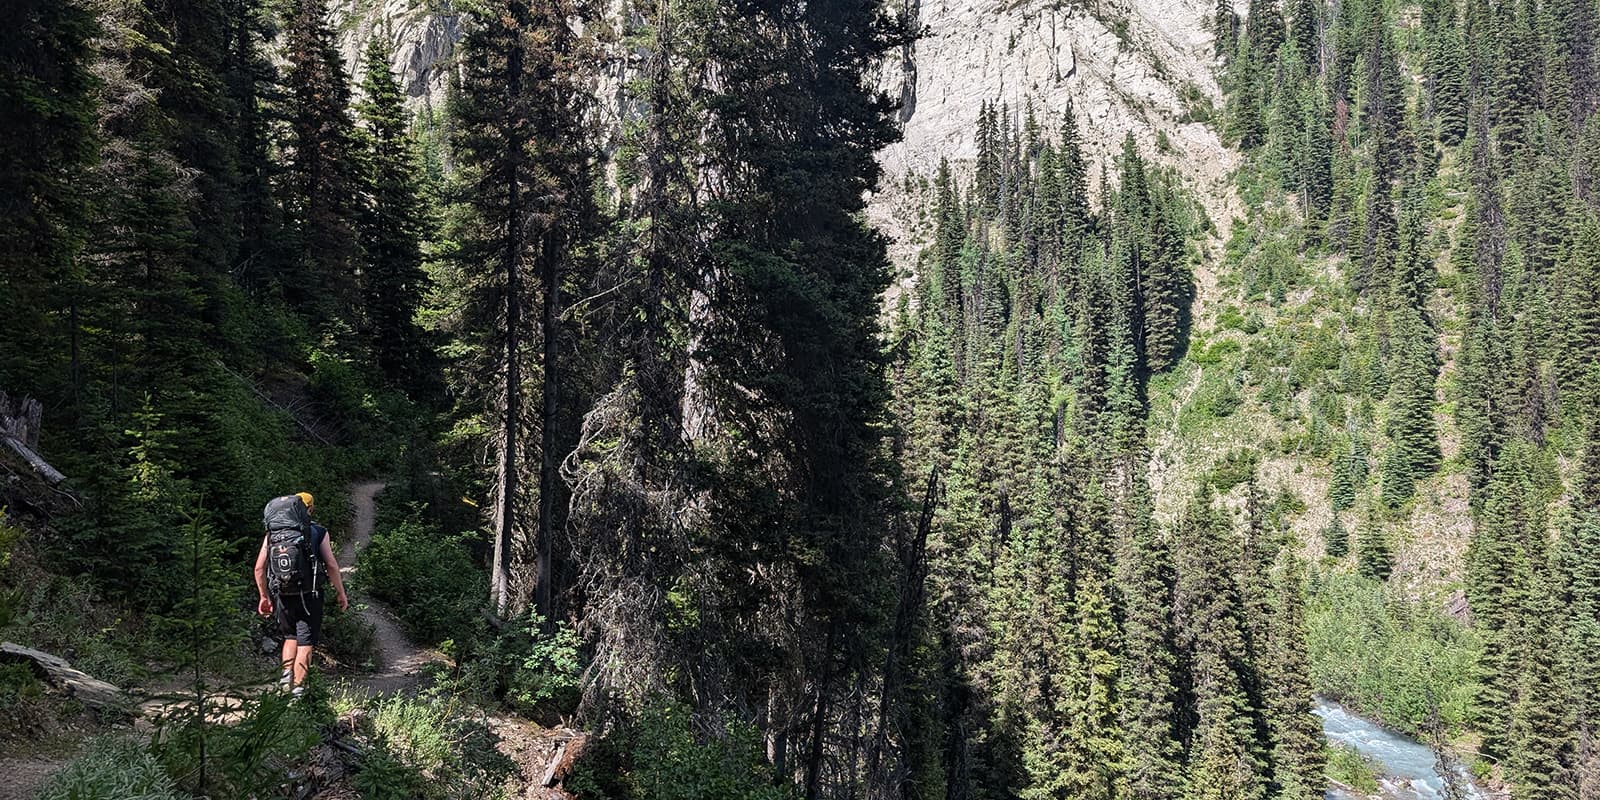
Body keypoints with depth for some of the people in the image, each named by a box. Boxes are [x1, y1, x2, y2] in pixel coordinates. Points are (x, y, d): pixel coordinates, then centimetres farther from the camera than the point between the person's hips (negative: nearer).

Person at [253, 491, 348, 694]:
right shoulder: (318, 532, 0)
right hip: (309, 595, -3)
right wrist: (341, 594, 5)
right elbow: (332, 566, -4)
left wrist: (264, 596, 18)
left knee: (290, 636, 23)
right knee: (305, 641, 4)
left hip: (282, 595, 3)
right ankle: (298, 686, 0)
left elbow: (259, 568, 7)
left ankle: (287, 672, 5)